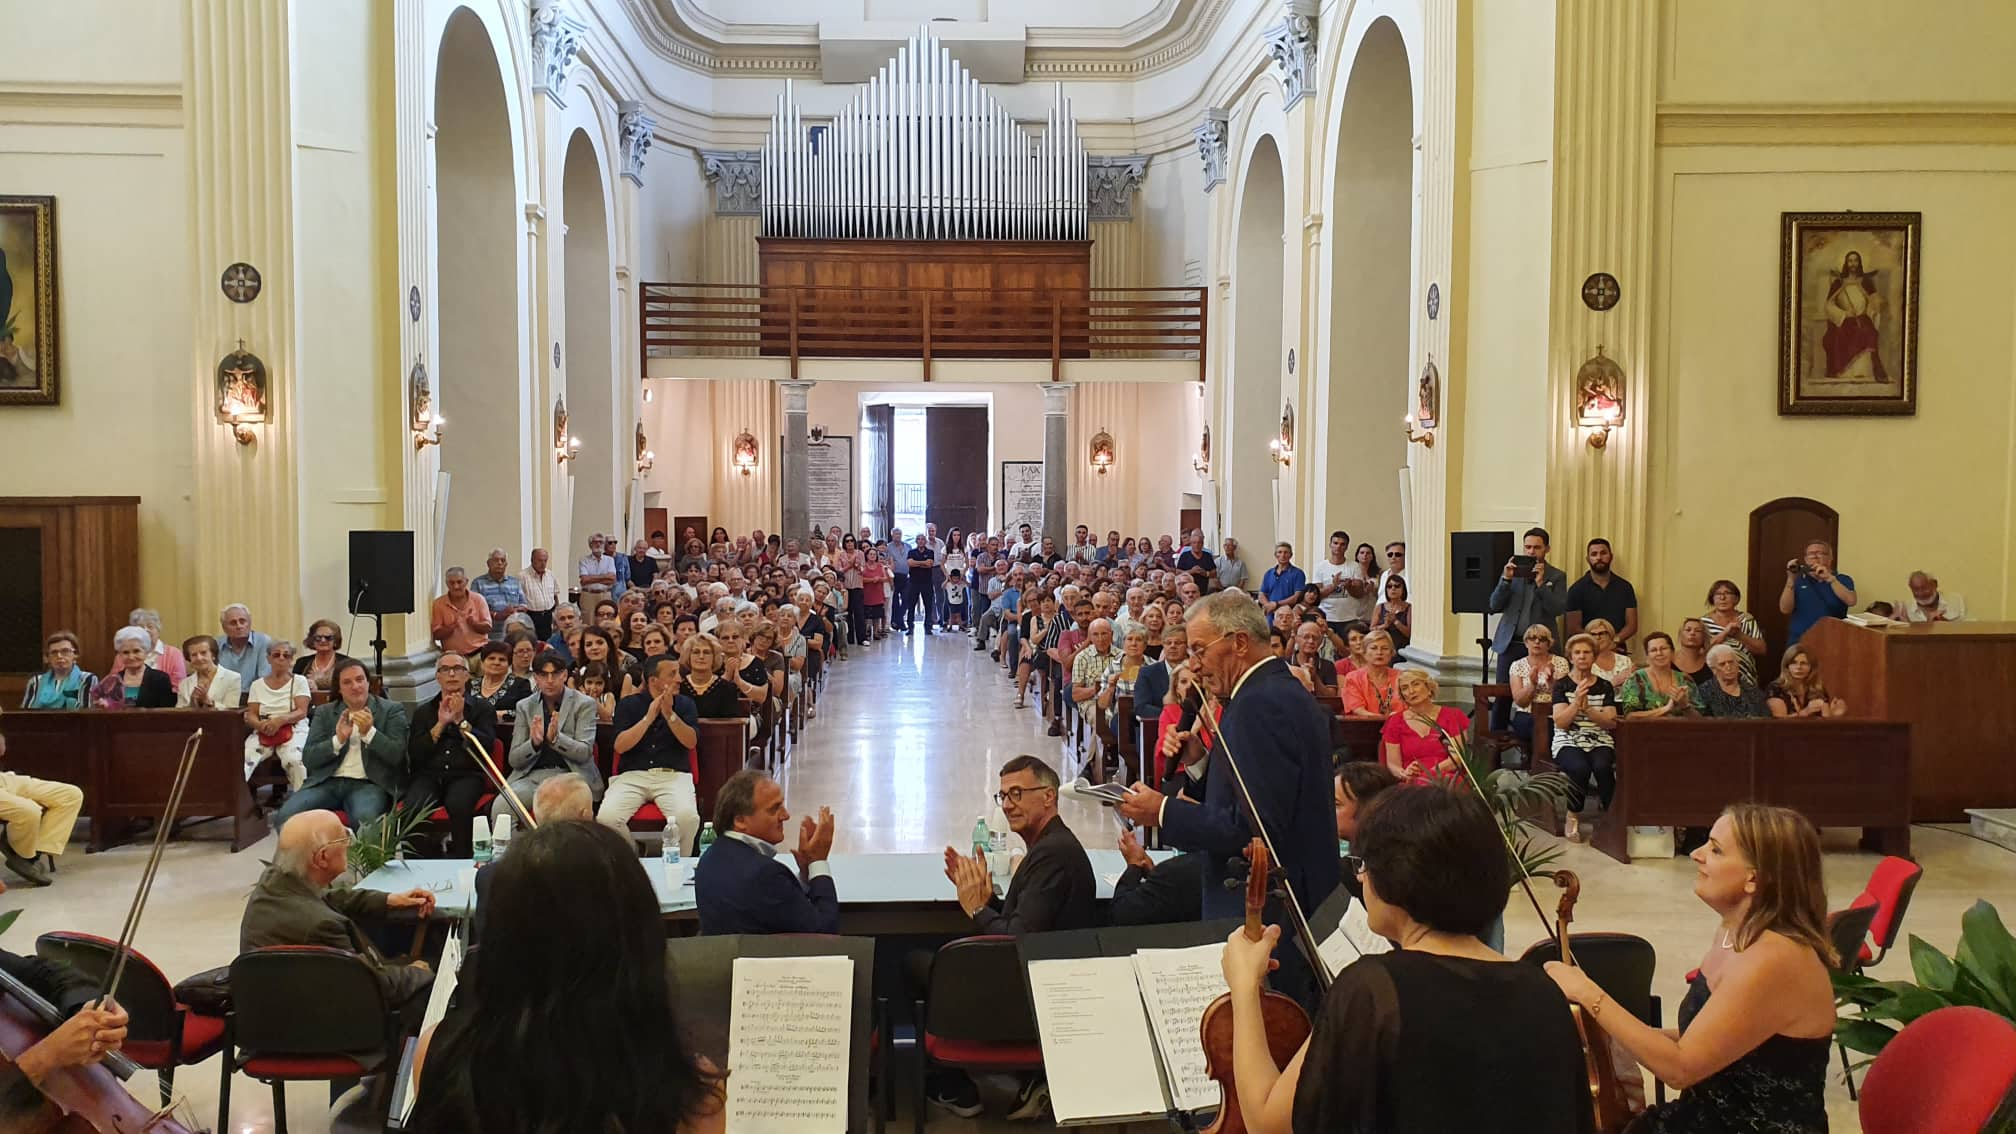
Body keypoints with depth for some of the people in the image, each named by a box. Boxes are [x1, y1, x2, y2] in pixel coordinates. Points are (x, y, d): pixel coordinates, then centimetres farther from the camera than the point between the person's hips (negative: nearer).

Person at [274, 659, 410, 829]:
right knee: (287, 815, -24)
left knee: (365, 818, -37)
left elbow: (397, 756, -2)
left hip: (368, 784, -3)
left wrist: (369, 732, -17)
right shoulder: (324, 712, 15)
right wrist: (338, 740, -11)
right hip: (327, 782, 3)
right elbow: (308, 758, 7)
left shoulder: (391, 710, 8)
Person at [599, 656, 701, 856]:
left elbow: (691, 742, -2)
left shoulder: (685, 704, 12)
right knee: (606, 817, -27)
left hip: (674, 775, 0)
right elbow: (620, 746, -4)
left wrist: (670, 714, -13)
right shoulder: (628, 704, 9)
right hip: (633, 775, 0)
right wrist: (649, 717, -10)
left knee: (688, 817, -31)